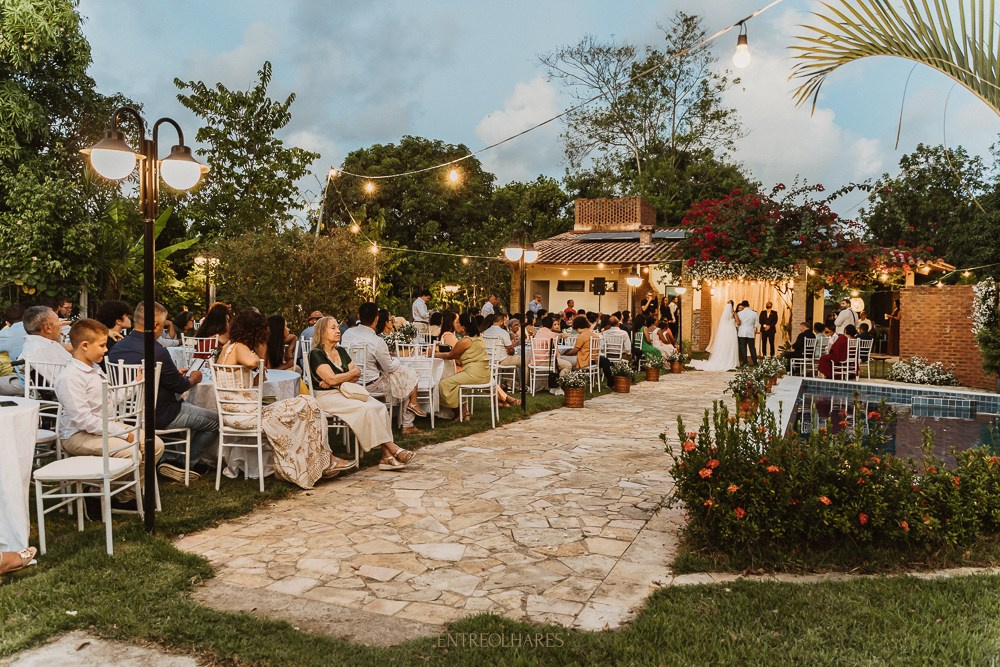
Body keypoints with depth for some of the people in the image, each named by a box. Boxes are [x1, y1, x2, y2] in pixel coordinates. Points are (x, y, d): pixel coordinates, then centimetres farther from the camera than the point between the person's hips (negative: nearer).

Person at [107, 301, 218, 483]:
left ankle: (172, 458, 24)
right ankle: (184, 463, 16)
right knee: (215, 421, 5)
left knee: (186, 407, 32)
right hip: (159, 417, -9)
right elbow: (179, 386, -14)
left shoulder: (117, 347, 0)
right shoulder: (156, 351, -26)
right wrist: (193, 378, 8)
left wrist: (175, 374, 18)